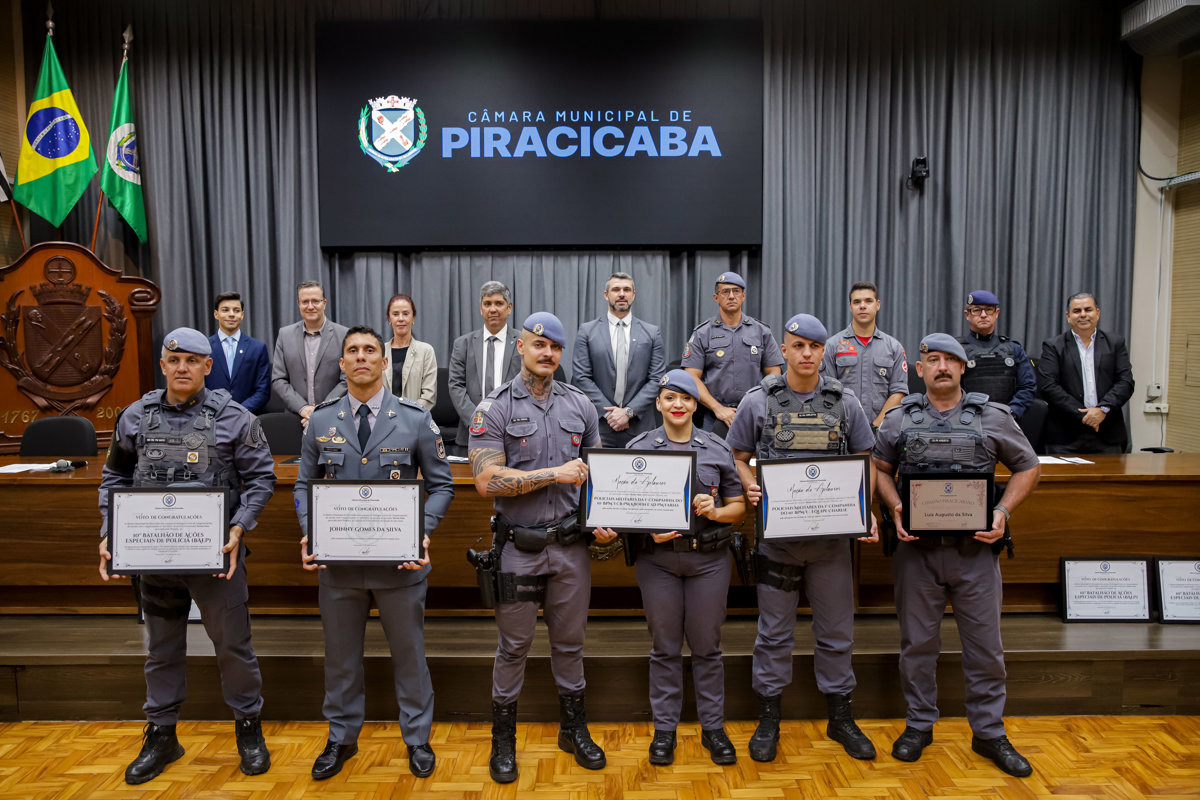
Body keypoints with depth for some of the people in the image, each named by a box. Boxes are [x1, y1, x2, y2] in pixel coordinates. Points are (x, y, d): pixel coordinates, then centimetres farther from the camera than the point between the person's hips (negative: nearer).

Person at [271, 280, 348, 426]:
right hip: (295, 418, 2)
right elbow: (277, 380, 5)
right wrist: (303, 408, -9)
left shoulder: (344, 335, 0)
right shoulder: (285, 335, 9)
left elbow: (347, 381, -3)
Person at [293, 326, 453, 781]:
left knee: (408, 652, 12)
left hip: (399, 558, -2)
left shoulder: (415, 419, -4)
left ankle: (417, 738, 32)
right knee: (340, 654, 16)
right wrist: (309, 534, -7)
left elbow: (441, 485, 0)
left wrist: (423, 532, -14)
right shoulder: (321, 421, 3)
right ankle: (342, 738, 37)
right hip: (337, 559, 2)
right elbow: (304, 486, 9)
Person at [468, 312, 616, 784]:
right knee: (514, 645, 10)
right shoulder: (495, 408, -7)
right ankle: (503, 739, 29)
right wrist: (555, 474, -18)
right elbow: (486, 481, -17)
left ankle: (574, 728, 35)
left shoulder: (579, 405, 6)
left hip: (570, 545, 3)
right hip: (519, 546, -3)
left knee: (570, 641, 16)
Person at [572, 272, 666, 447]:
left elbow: (657, 379, 2)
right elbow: (581, 377, -1)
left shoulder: (652, 333, 7)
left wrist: (629, 411, -9)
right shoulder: (587, 331, 5)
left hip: (639, 426, 1)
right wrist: (608, 412, -9)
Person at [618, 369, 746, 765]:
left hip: (709, 558, 1)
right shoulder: (638, 448, 3)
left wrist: (715, 511, -12)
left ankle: (713, 728, 25)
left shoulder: (718, 449, 6)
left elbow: (738, 506, 8)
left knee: (706, 646, 9)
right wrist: (649, 529, -13)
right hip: (658, 558, 0)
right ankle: (664, 729, 23)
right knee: (665, 647, 8)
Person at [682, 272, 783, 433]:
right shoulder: (702, 334, 5)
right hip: (714, 418, -1)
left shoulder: (762, 332, 10)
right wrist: (718, 408, -12)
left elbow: (774, 374, 10)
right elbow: (692, 377, -2)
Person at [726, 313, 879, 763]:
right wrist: (750, 488, -14)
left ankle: (840, 717, 29)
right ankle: (769, 718, 24)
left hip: (832, 533, 2)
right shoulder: (758, 401, 0)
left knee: (836, 629, 12)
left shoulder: (844, 402, 5)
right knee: (774, 630, 9)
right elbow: (738, 457, 5)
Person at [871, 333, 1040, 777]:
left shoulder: (993, 417, 2)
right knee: (918, 642, 10)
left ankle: (988, 732, 26)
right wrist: (896, 508, -5)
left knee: (985, 645, 9)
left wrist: (1003, 511, -4)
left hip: (976, 549, 0)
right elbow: (879, 467, 12)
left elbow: (1027, 467, 10)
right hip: (917, 547, 0)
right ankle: (919, 724, 27)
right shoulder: (900, 419, 4)